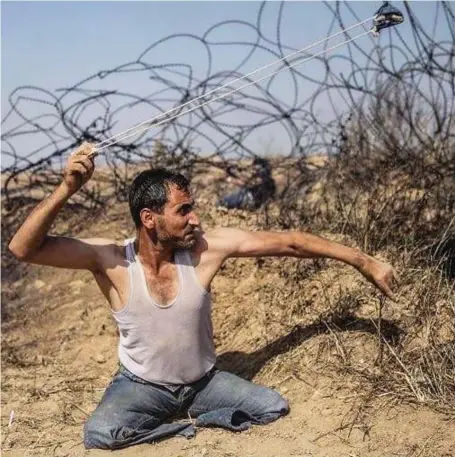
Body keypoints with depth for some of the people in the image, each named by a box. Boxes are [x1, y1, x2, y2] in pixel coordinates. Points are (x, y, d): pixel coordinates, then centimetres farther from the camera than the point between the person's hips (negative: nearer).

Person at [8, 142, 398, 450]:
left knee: (275, 409, -14)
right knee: (98, 434, -31)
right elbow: (24, 249, -31)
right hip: (142, 385, -2)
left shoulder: (208, 248, -19)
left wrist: (364, 261, -12)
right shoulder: (111, 259, -23)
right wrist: (67, 188, -45)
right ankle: (180, 425, -4)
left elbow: (289, 243, -13)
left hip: (203, 381, 2)